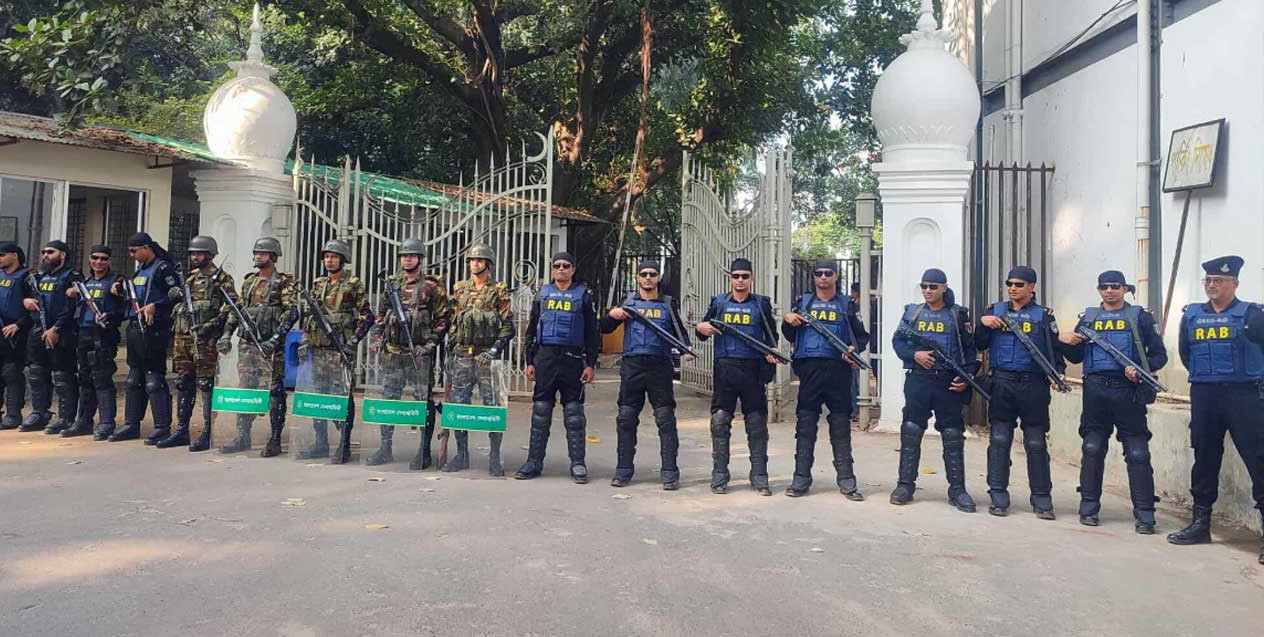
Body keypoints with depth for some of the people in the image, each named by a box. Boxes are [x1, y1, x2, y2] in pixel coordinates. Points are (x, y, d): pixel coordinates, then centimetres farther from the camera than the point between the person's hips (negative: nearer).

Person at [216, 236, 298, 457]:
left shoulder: (284, 282, -4)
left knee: (274, 392, -4)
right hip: (246, 343, 7)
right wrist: (227, 334, 11)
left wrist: (276, 338, -23)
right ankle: (242, 437, 19)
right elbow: (235, 309, 22)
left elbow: (292, 312, -14)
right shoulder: (248, 281, 17)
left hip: (270, 345, -7)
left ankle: (274, 440, 2)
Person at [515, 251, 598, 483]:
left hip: (573, 359, -2)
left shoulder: (583, 295, 7)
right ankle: (534, 462, 11)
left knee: (574, 413, 0)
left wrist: (591, 364, -3)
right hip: (545, 357, 2)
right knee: (540, 411, 4)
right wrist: (530, 361, 7)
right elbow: (531, 330, 14)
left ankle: (578, 464, 5)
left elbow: (592, 332, 5)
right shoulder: (543, 294, 13)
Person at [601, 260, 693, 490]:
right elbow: (605, 329, 12)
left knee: (666, 419, -4)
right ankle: (624, 471, 14)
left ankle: (670, 473, 1)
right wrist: (612, 315, -9)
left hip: (660, 367, -1)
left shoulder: (669, 304, 12)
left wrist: (686, 350, -6)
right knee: (626, 418, 4)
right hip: (631, 366, 1)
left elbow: (680, 331, 14)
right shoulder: (627, 301, 12)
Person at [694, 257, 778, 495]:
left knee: (757, 424, 2)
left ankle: (759, 478, 11)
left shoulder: (761, 304, 10)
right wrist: (700, 328, -6)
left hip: (753, 369, 0)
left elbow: (771, 335, 11)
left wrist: (772, 352, -8)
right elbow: (702, 332, 17)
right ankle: (719, 477, 9)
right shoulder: (719, 302, 12)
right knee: (720, 423, 0)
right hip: (724, 368, 0)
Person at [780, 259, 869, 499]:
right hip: (809, 369, 1)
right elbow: (790, 336, 17)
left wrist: (855, 348, -7)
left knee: (841, 425, 3)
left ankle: (846, 480, 10)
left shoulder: (847, 305, 11)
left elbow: (862, 336, 13)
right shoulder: (803, 302, 13)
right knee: (805, 424, 2)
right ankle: (801, 479, 8)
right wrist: (787, 320, -2)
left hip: (838, 370, -1)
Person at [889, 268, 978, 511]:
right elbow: (897, 341, 10)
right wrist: (914, 354, -9)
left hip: (949, 382, -1)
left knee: (953, 436, 2)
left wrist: (968, 376, -8)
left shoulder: (958, 314, 6)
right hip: (918, 379, 1)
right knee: (911, 432, 1)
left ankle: (957, 489, 11)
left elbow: (970, 348, 5)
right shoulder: (912, 312, 10)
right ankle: (905, 485, 10)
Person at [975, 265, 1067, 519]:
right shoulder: (995, 310, 13)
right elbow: (980, 344, 11)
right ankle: (998, 496, 8)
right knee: (999, 440, 1)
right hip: (1002, 382, 1)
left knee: (1037, 443, 2)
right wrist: (983, 322, -5)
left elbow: (1055, 349, 4)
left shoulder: (1043, 315, 7)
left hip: (1033, 384, -1)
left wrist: (1058, 372, -12)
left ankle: (1042, 499, 11)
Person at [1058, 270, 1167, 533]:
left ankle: (1144, 514, 2)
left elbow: (1160, 354, 4)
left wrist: (1142, 368, -15)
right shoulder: (1088, 317, 14)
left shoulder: (1140, 317, 6)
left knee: (1138, 453, -3)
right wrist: (1063, 340, -4)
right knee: (1092, 449, 6)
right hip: (1095, 390, 3)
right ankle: (1089, 507, 16)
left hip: (1128, 391, -2)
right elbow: (1075, 357, 16)